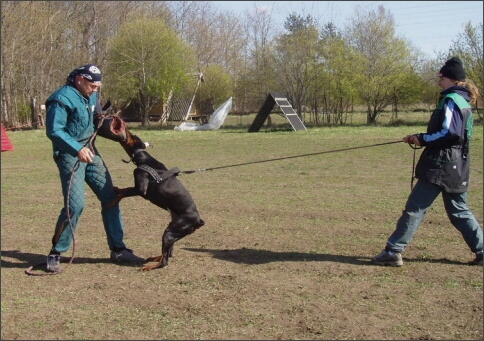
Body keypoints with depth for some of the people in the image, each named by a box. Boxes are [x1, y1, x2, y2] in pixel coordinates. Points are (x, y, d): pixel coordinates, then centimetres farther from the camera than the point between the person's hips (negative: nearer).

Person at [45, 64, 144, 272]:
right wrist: (77, 148, -30)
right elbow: (54, 131, -21)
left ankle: (117, 249, 15)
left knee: (109, 198, 6)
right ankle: (55, 253, 2)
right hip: (70, 156, -8)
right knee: (75, 205, -15)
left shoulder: (91, 96, 10)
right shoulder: (62, 98, -15)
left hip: (90, 152, 8)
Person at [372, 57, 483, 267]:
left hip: (440, 165, -10)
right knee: (459, 211, 16)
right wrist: (423, 139, 11)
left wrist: (422, 139, -10)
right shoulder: (462, 100, 17)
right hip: (456, 166, 10)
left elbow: (448, 133, -21)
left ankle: (393, 251, -5)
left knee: (414, 208, -7)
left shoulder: (451, 100, -12)